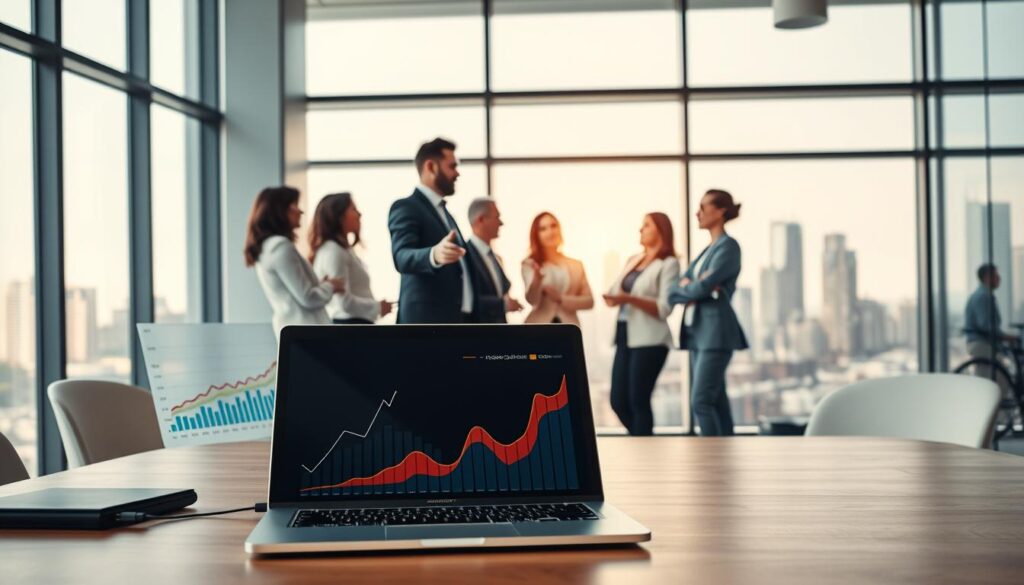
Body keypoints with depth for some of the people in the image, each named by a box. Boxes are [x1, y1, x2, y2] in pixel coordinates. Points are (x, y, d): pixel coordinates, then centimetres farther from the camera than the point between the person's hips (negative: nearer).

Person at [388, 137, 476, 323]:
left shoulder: (443, 211, 23)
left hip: (457, 319, 10)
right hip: (427, 320, -10)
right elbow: (401, 256, -23)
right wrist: (434, 255, -43)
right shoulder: (406, 208, -6)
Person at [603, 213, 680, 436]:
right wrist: (613, 297, -9)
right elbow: (616, 292, 14)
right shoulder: (632, 260, 18)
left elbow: (664, 308, -13)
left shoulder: (668, 264, -3)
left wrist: (630, 299, -23)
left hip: (649, 339, -7)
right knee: (618, 401, 5)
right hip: (625, 336, 7)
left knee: (639, 401, -9)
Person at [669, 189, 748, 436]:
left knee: (701, 400, -14)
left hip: (715, 331, -9)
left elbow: (704, 286, -17)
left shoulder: (728, 246, -6)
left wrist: (686, 288, 3)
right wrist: (691, 287, -8)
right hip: (697, 331, 9)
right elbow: (674, 291, 13)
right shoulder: (706, 251, 20)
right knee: (716, 400, 7)